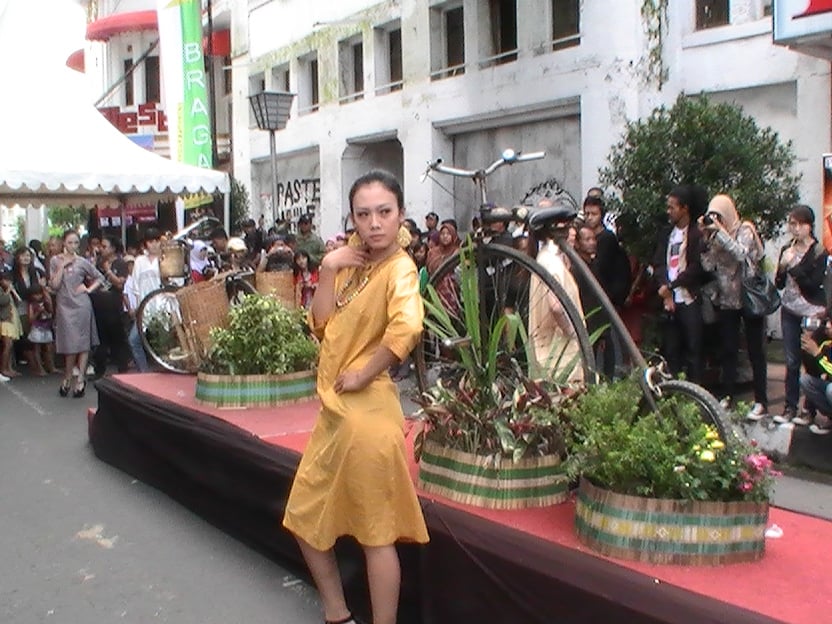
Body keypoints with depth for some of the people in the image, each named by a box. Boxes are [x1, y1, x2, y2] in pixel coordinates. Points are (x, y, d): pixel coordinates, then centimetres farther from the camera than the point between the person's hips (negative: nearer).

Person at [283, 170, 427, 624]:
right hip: (334, 410, 9)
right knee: (305, 519, 19)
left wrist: (364, 373, -24)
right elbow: (321, 326, 4)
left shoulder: (400, 268, -16)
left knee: (376, 534, 4)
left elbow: (407, 328, -36)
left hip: (366, 412, -9)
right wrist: (329, 270, -6)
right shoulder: (354, 262, 9)